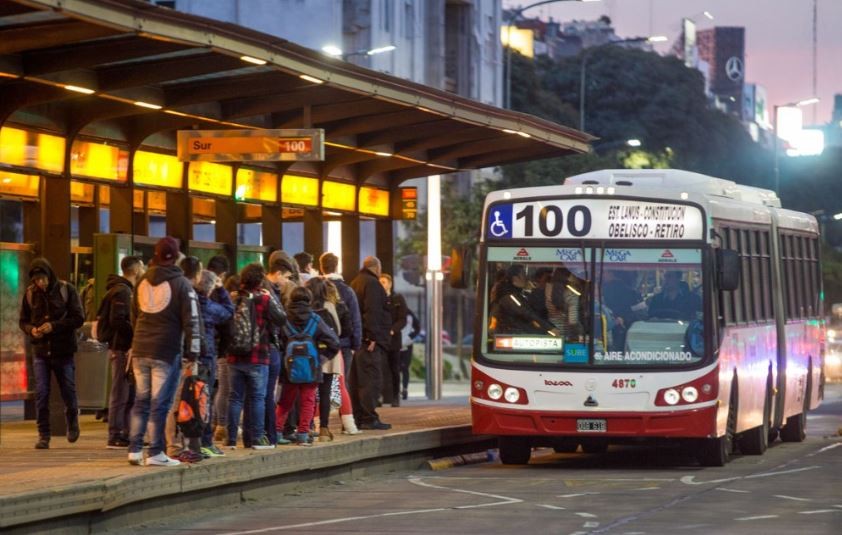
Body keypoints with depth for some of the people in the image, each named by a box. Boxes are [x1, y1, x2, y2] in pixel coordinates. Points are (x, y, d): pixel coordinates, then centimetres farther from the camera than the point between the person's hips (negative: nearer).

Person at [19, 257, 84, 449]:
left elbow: (78, 318, -8)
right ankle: (43, 435, 2)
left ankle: (72, 423, 36)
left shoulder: (66, 290, -6)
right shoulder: (30, 293, 2)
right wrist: (31, 329, -13)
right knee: (41, 393, -5)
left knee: (68, 391, 8)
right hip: (40, 351, 2)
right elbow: (23, 321, 10)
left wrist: (54, 326, -20)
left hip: (63, 351, -2)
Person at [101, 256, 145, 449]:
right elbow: (117, 321, -22)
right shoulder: (122, 291, -13)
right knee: (120, 393, -7)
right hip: (122, 348, -10)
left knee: (129, 393, 13)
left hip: (125, 348, 10)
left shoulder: (126, 290, 18)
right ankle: (115, 436, -5)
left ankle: (125, 434, 18)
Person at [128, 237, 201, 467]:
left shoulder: (142, 282, 10)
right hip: (167, 351, -5)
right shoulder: (181, 284, -6)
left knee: (141, 400, 13)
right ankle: (155, 453, -2)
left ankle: (134, 450, 12)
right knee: (160, 403, -2)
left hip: (140, 350, 5)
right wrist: (192, 353, -7)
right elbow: (191, 321, -9)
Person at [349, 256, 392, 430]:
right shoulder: (372, 283, -10)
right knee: (372, 380, -9)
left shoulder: (355, 283, 20)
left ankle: (358, 417, 13)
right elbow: (372, 311, -20)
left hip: (358, 340, 10)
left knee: (357, 380, 11)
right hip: (371, 340, -10)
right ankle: (369, 419, -12)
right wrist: (373, 337, -22)